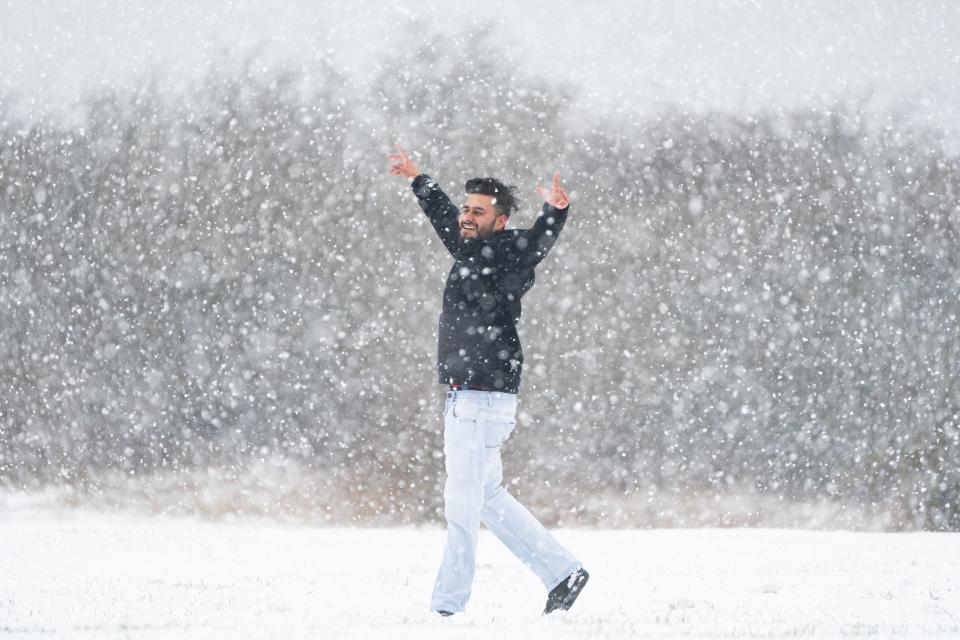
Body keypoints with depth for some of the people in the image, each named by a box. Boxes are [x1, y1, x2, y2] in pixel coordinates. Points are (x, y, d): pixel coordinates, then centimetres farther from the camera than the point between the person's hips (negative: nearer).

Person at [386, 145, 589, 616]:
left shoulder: (508, 253, -11)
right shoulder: (469, 251, 14)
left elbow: (538, 243, -31)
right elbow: (443, 216, 32)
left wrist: (555, 212, -50)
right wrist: (417, 179, 45)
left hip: (482, 402, -9)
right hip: (465, 400, 9)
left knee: (463, 501, -4)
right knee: (487, 498, 15)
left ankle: (447, 606, 1)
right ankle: (562, 572, 21)